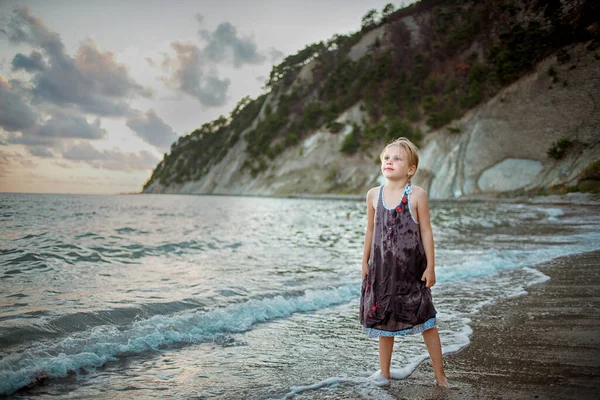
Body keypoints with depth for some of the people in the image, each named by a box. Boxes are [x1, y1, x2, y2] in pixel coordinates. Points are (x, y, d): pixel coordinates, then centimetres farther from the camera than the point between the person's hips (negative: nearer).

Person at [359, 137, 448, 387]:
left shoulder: (416, 195, -9)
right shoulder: (374, 195, 1)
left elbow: (426, 232, -7)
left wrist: (430, 266, -8)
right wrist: (365, 261, 11)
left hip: (411, 267, -3)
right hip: (382, 268, 4)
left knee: (426, 321, 2)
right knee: (383, 319, 13)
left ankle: (439, 374, 16)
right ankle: (384, 374, 27)